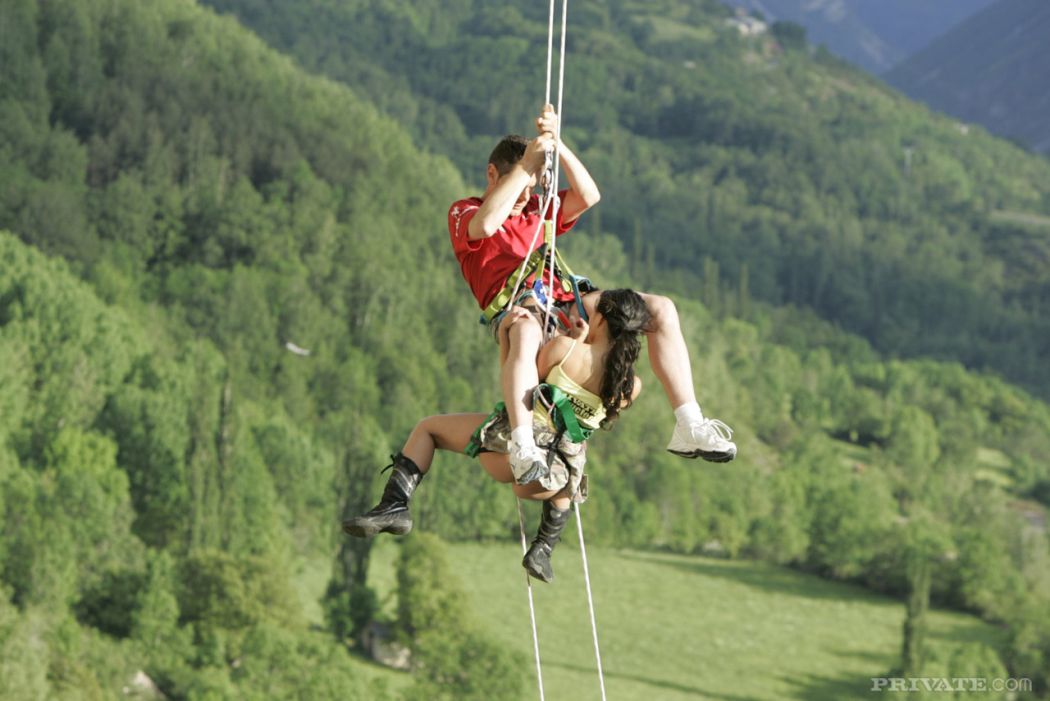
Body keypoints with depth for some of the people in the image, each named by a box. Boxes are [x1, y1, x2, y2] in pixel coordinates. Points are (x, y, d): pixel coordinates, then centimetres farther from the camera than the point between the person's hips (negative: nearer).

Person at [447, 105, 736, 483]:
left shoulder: (537, 210, 29)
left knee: (661, 309, -9)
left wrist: (557, 145, -1)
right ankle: (522, 446, -53)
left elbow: (588, 196, 11)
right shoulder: (463, 212, 13)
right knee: (527, 331, -44)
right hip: (515, 309, -6)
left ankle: (689, 428, -15)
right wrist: (526, 163, -13)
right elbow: (485, 226, -14)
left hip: (565, 305, 6)